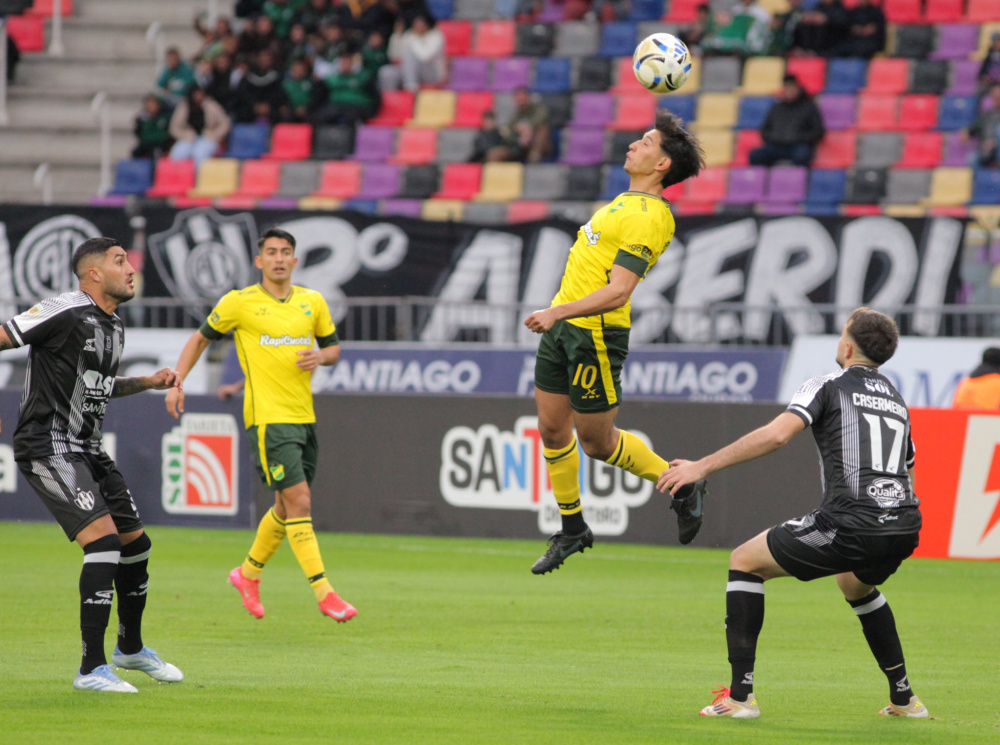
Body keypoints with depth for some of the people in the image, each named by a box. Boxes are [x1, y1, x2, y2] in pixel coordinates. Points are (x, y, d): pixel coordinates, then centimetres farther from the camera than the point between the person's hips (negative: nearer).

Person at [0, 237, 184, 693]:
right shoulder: (66, 314, -15)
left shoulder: (112, 327, 13)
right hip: (49, 447, -10)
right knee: (104, 539, -20)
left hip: (88, 450, 10)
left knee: (136, 544, 13)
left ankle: (130, 648, 36)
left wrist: (149, 382, 18)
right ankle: (92, 669, -17)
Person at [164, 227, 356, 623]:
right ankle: (324, 593, -15)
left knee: (288, 507, 13)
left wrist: (321, 356, -4)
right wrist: (175, 383, 1)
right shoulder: (239, 303, -2)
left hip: (304, 417, 6)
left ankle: (248, 574, 34)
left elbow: (333, 346, 20)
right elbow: (201, 338, 10)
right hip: (267, 416, -6)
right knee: (299, 501, -14)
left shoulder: (313, 302, 9)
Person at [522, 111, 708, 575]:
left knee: (596, 441, 0)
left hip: (595, 331, -9)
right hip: (564, 324, 9)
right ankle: (572, 530, 23)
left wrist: (558, 313, -35)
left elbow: (617, 291, -27)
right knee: (552, 429, 11)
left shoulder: (648, 219, -20)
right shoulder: (628, 201, 11)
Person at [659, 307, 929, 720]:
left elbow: (776, 434, -11)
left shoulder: (828, 387, 5)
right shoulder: (897, 399, 25)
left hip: (849, 524, -7)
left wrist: (702, 467, -8)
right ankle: (904, 698, 35)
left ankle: (741, 695, 4)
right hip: (905, 529, 7)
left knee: (745, 562, 12)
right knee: (855, 584, 40)